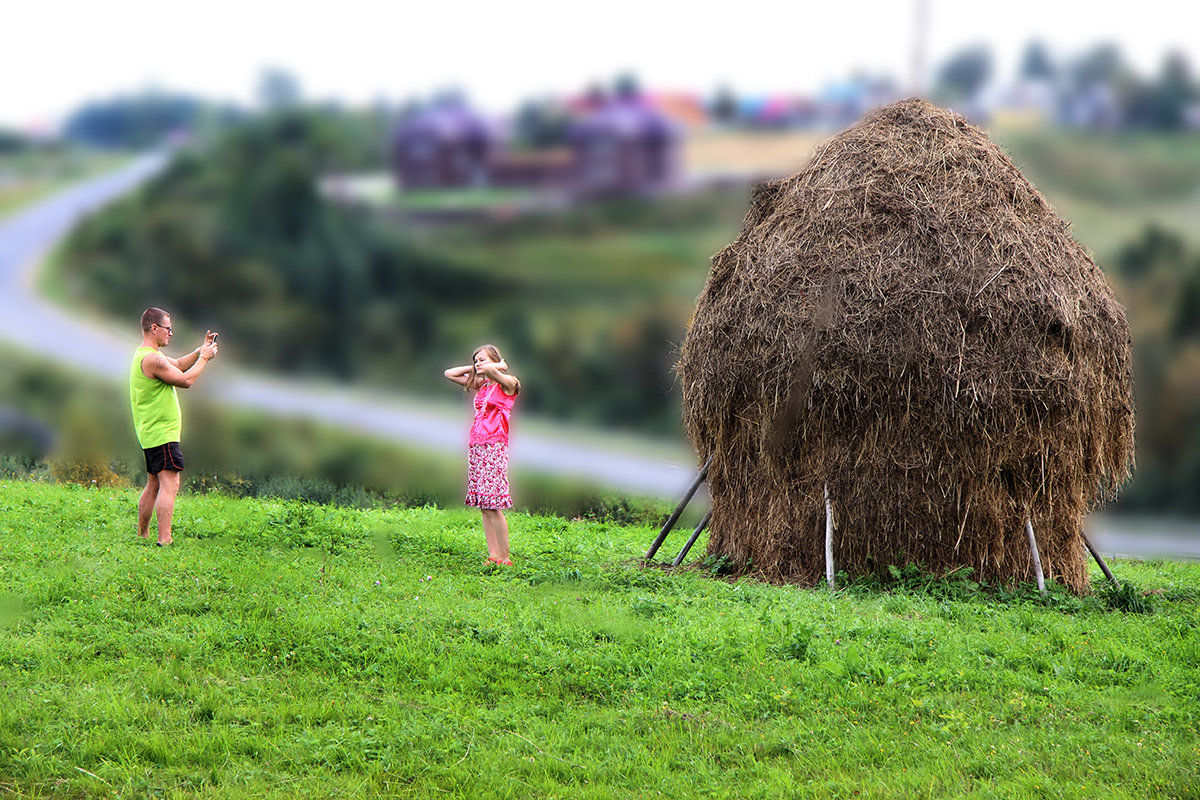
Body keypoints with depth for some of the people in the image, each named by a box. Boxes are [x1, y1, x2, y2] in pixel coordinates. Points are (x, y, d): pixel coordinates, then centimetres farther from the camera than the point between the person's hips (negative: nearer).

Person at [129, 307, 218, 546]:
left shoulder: (144, 355, 15)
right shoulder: (152, 360, -19)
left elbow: (178, 365, 24)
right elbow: (185, 380, -17)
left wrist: (200, 351, 13)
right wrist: (204, 357, -5)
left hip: (150, 434, 11)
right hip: (163, 433, -11)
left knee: (154, 485, 18)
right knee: (169, 485, -15)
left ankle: (141, 535, 23)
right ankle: (164, 540, -21)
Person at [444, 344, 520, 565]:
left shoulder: (507, 384, -3)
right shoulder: (479, 385, 17)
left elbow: (489, 370, -24)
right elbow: (449, 373, 23)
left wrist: (500, 366, -4)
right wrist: (474, 368, 16)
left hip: (494, 447, -8)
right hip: (475, 446, 8)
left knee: (494, 506, -11)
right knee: (484, 507, 4)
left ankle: (504, 558, -9)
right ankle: (493, 556, 5)